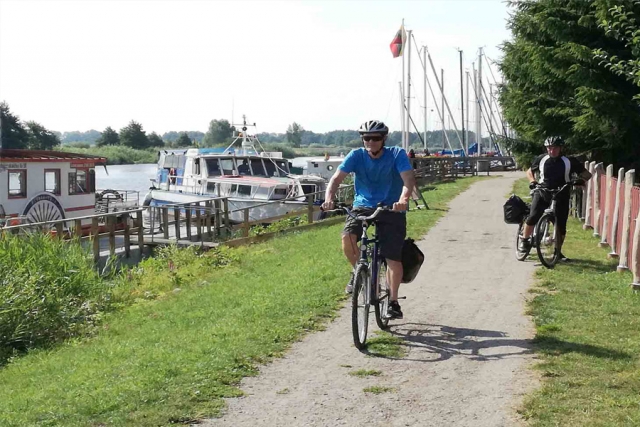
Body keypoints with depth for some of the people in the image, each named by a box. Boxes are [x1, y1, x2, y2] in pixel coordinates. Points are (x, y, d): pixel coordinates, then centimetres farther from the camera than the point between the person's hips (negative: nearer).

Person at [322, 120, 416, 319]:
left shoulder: (397, 154, -10)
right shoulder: (356, 156, -5)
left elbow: (409, 178, -23)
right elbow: (337, 178, -15)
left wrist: (403, 199, -44)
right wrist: (329, 198, -36)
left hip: (391, 209, -1)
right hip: (362, 207, 1)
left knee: (393, 257, -10)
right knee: (347, 238, -26)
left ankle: (393, 301, 5)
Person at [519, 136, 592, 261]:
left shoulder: (569, 162, -3)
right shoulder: (541, 159, 0)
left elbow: (587, 174, 3)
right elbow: (529, 171, 15)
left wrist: (580, 180, -18)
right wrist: (533, 181, -5)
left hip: (561, 196, 0)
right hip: (542, 192, 0)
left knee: (561, 226, 0)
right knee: (532, 217, -20)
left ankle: (558, 252, 16)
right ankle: (524, 240, 3)